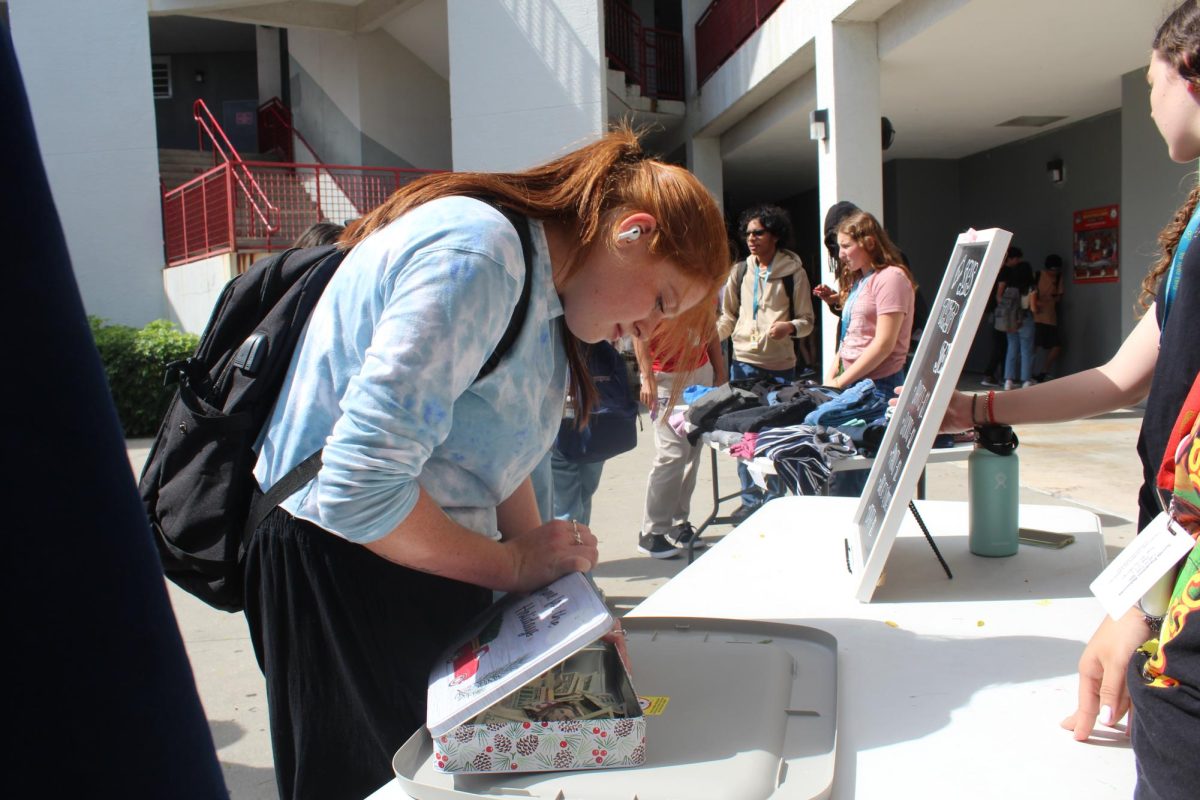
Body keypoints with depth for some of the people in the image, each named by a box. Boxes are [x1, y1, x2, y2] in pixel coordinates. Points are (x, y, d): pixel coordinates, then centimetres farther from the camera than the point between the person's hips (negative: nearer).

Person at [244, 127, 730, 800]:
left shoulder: (541, 284, 7)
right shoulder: (477, 254, -25)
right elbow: (358, 490, -30)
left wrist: (549, 582, 1)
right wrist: (513, 565, -17)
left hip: (428, 565, 9)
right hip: (346, 574, -9)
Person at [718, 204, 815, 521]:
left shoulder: (793, 272, 0)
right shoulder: (740, 272, 10)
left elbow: (806, 320, 1)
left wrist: (789, 327, -20)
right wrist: (709, 335, -4)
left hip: (779, 365, -3)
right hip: (743, 362, 3)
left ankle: (774, 499, 18)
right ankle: (751, 498, 18)